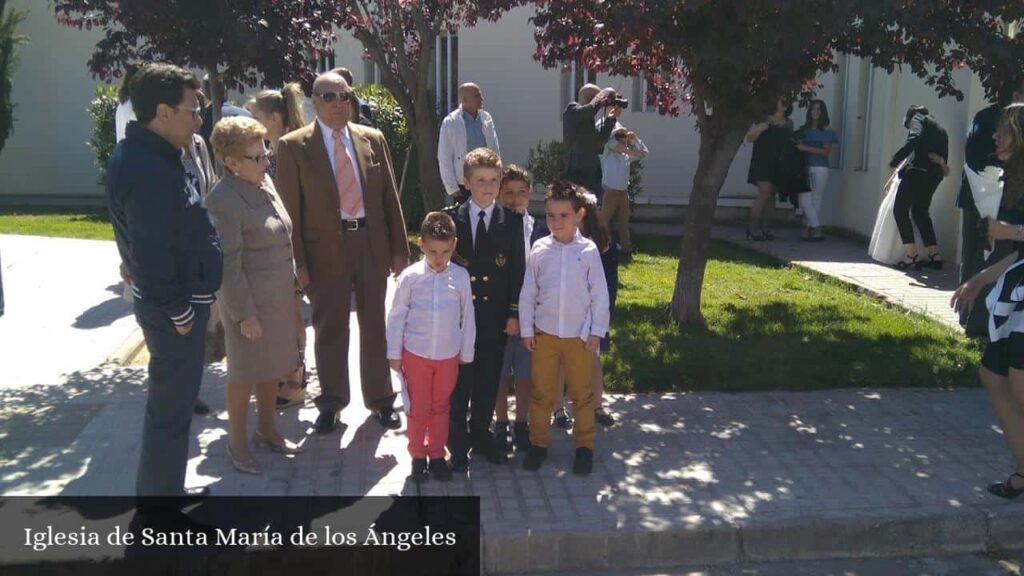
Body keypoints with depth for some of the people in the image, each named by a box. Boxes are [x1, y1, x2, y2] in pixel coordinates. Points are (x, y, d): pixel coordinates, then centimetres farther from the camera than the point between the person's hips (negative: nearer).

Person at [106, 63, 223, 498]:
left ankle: (163, 488, 38)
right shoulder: (148, 171, -25)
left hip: (178, 300, 11)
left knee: (174, 401, 22)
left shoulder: (147, 154, 9)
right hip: (173, 309, -11)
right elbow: (152, 255, -28)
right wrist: (178, 312, -18)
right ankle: (160, 490, 16)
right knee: (170, 409, 2)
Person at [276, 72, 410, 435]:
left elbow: (390, 197, 7)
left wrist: (399, 249, 3)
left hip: (372, 242, 3)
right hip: (325, 248, -3)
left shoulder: (372, 139, 5)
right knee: (330, 329, 9)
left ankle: (380, 399, 28)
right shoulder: (293, 146, -4)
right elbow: (289, 209, -5)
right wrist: (298, 262, -10)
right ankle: (331, 402, 27)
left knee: (375, 325, 13)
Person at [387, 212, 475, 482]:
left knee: (440, 407, 16)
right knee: (418, 408, 10)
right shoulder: (410, 277, -11)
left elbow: (467, 317, 1)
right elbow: (397, 316, -3)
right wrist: (394, 353, -1)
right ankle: (417, 455, 27)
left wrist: (466, 354, 5)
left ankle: (437, 454, 31)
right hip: (415, 353, -1)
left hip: (449, 355, 1)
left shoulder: (461, 277, -7)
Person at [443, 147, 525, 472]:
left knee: (488, 380, 11)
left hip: (495, 316, 1)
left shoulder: (512, 221, 0)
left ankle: (481, 437, 29)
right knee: (458, 381, 8)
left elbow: (517, 270, 1)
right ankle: (458, 443, 22)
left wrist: (514, 313, -2)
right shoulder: (450, 218, -3)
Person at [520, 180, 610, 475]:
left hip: (580, 335, -1)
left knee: (582, 393, 12)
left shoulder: (589, 250, -8)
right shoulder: (539, 250, -5)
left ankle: (585, 445, 27)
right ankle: (538, 442, 27)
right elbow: (528, 292, 1)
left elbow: (600, 293, -3)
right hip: (544, 334, 1)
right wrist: (527, 330, 0)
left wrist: (597, 331, -4)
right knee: (541, 392, 12)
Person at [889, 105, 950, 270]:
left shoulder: (917, 118, 6)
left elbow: (913, 141, -12)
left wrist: (894, 161, -8)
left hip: (917, 171, -7)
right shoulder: (940, 129, 27)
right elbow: (944, 155, 19)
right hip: (934, 174, 7)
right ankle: (934, 254, 13)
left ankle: (911, 255, -10)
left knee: (900, 210, -1)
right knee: (920, 212, 18)